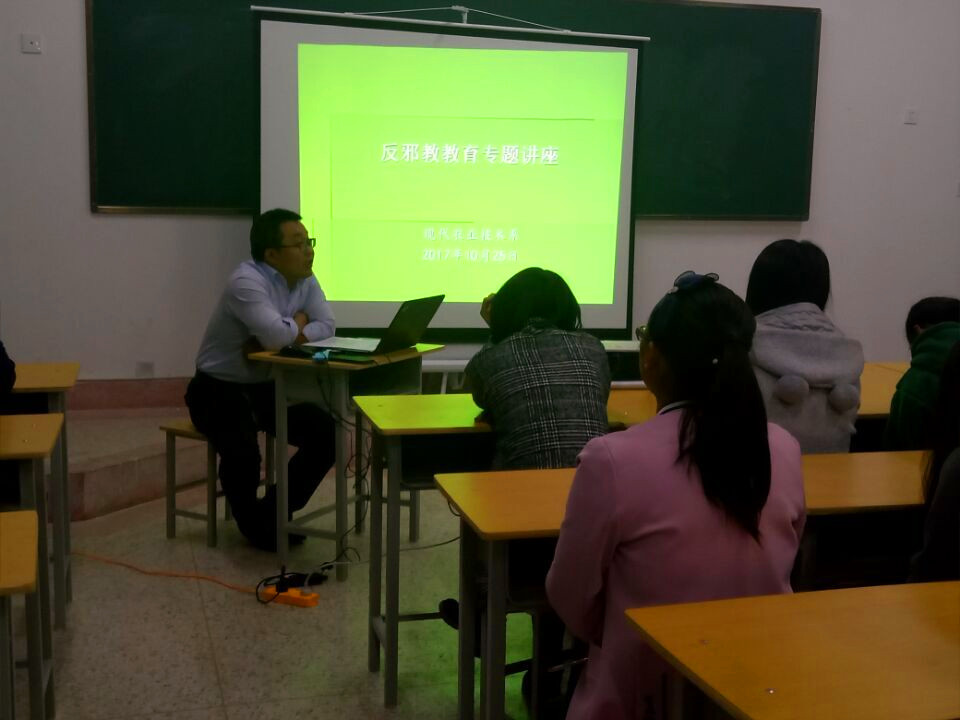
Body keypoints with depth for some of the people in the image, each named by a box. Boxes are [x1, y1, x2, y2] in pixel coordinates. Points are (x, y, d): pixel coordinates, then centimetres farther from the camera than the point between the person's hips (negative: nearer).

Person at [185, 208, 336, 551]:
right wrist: (298, 324, -13)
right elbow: (277, 335, -36)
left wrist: (282, 338, -21)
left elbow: (326, 327, -6)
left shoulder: (305, 281, 1)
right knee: (243, 455, -32)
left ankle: (275, 512, 9)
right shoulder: (247, 282, -25)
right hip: (218, 388, -8)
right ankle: (254, 522, 0)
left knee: (326, 433, -8)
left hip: (264, 387, 8)